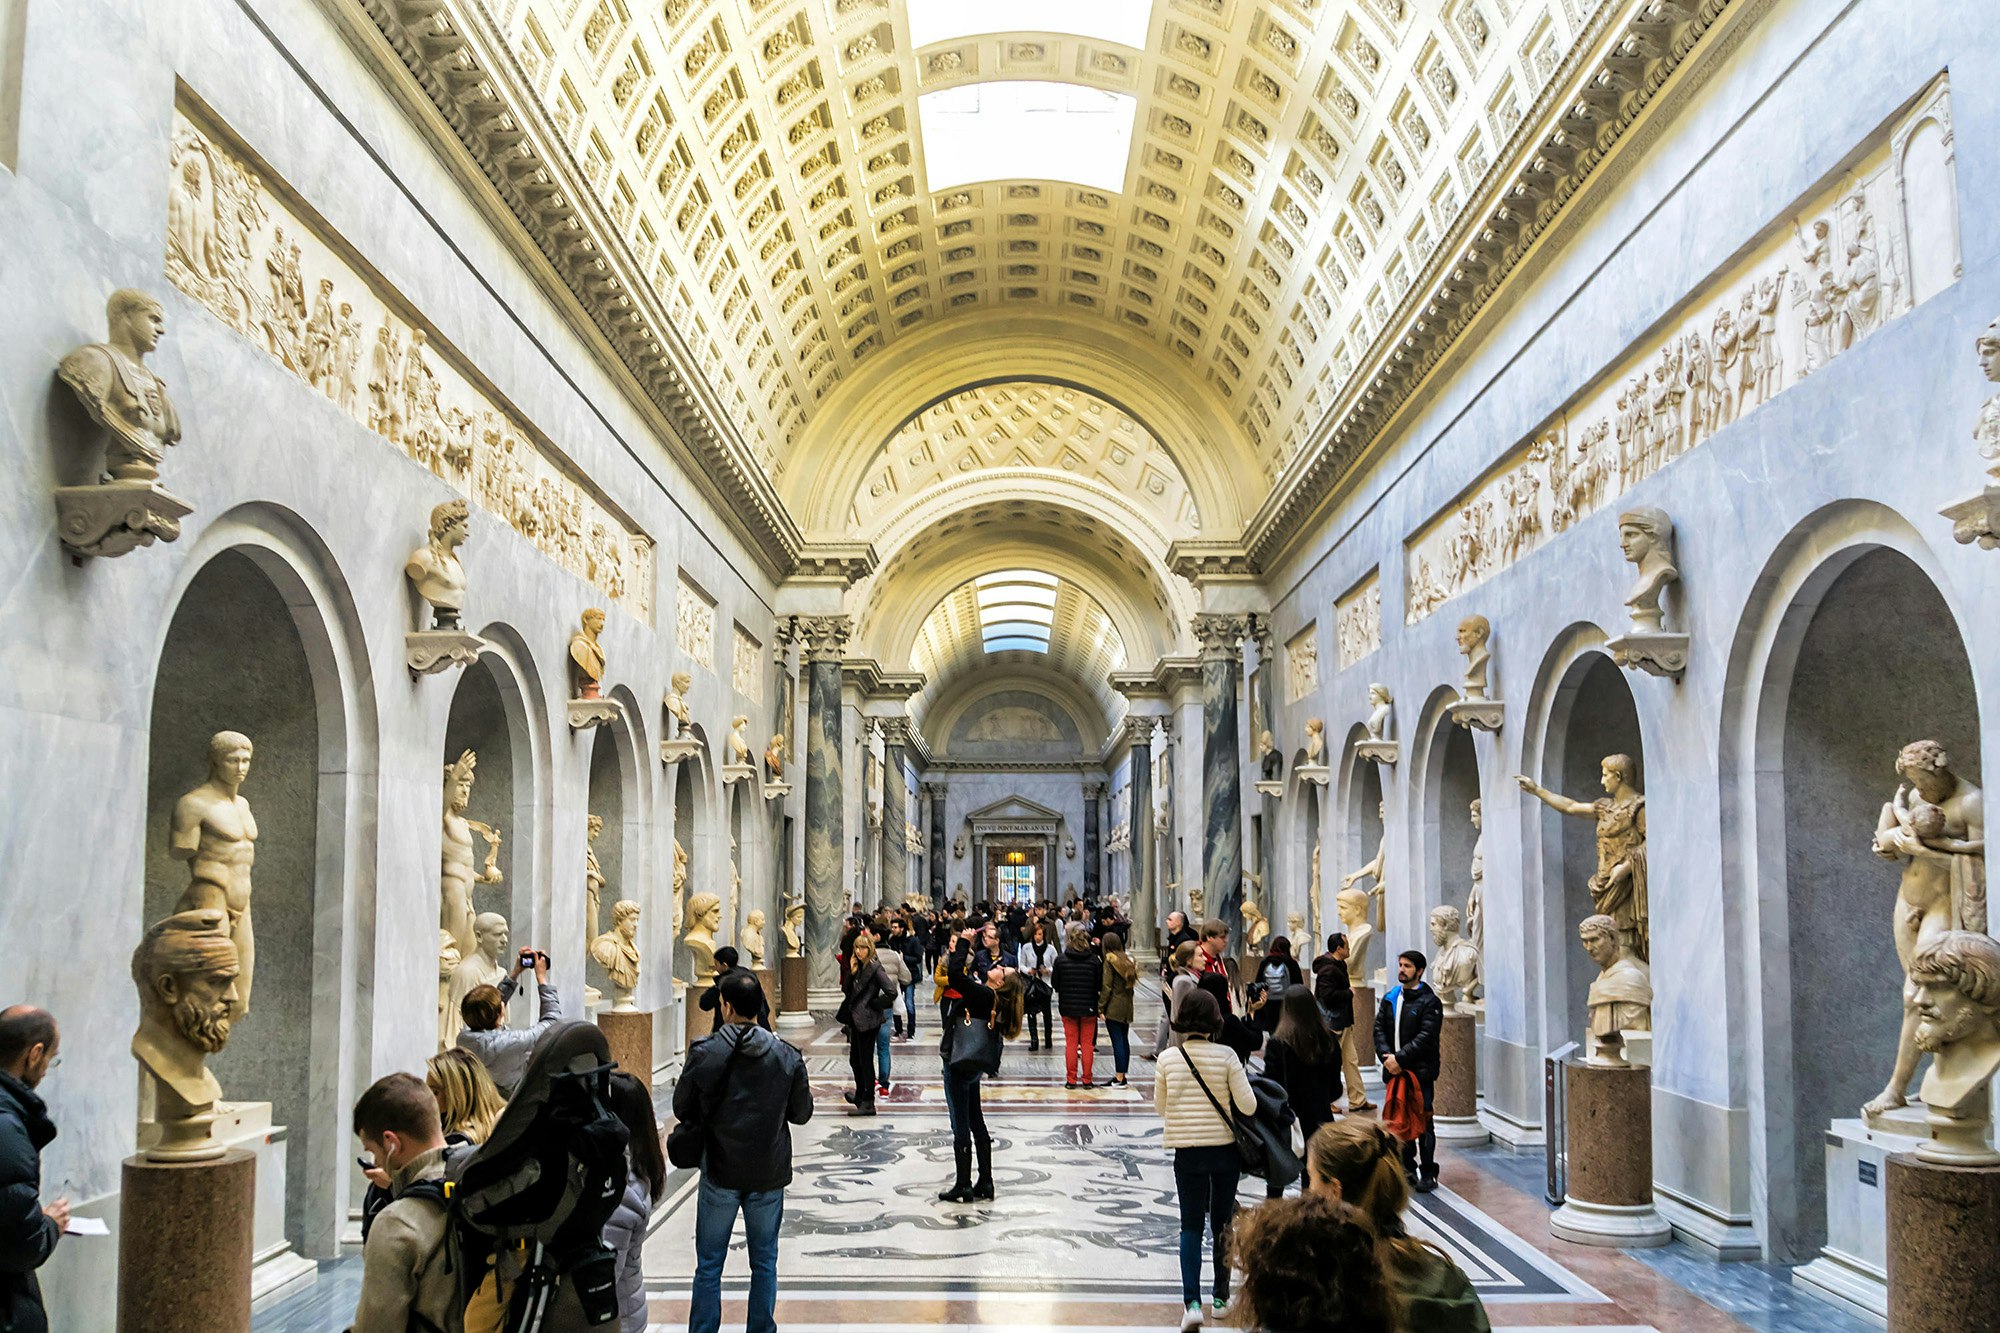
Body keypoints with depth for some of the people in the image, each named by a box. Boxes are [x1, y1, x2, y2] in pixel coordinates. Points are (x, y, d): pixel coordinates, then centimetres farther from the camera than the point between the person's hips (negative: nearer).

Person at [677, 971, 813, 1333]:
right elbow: (801, 1113, 2)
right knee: (764, 1263, 15)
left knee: (709, 1265, 11)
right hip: (769, 1175, 2)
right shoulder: (787, 1057, -7)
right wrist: (807, 1095, 22)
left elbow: (682, 1109, -3)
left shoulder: (705, 1054, -13)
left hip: (720, 1173, -1)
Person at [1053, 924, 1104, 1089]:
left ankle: (1071, 1079, 9)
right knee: (1087, 1043, 9)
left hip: (1068, 1007, 0)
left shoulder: (1061, 960, -8)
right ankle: (1086, 1079, 10)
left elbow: (1055, 983, -1)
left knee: (1071, 1043, 8)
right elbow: (1100, 983, -4)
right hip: (1089, 1007, 0)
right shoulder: (1094, 960, -9)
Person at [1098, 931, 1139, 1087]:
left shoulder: (1109, 961, -8)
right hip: (1127, 1006, 7)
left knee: (1117, 1041, -6)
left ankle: (1119, 1077, -6)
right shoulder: (1127, 961, 12)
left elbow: (1106, 987, -12)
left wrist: (1100, 1007, -9)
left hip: (1113, 1008, -7)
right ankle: (1123, 1075, 16)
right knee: (1124, 1040, 11)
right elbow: (1131, 984, 12)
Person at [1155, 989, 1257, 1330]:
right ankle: (1221, 1296, 26)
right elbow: (1248, 1106, -10)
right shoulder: (1226, 1056, -12)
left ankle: (1192, 1302, -6)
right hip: (1224, 1149, 0)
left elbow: (1160, 1107, 4)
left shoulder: (1167, 1058, -7)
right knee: (1222, 1224, 16)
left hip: (1187, 1151, 0)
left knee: (1191, 1226, 8)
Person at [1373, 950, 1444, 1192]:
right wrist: (1386, 1056, -9)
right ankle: (1407, 1167, 23)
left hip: (1420, 1071, -6)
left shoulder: (1429, 1001, -6)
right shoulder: (1390, 998, 13)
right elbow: (1379, 1029, 8)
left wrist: (1399, 1058, -18)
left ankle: (1428, 1173, 3)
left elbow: (1426, 1037, -14)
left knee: (1423, 1122, -3)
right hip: (1394, 1071, 6)